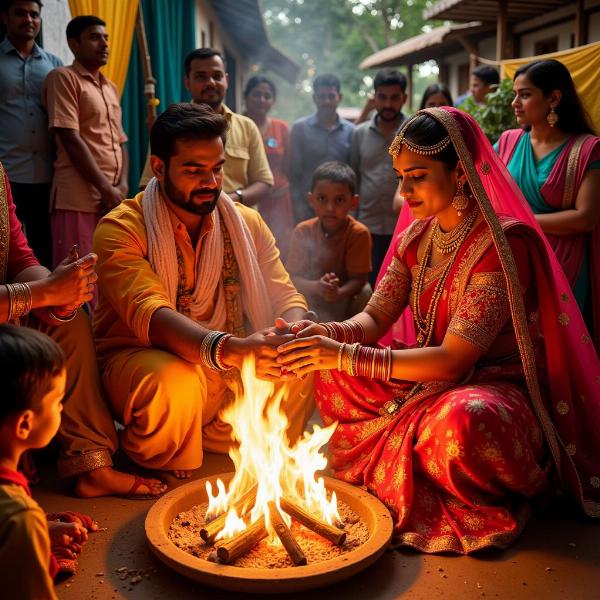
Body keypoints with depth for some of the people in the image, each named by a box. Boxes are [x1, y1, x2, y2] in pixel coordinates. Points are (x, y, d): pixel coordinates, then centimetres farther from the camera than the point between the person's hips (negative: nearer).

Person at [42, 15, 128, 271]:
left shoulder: (111, 88, 21)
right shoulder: (63, 78, -1)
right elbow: (71, 140, -10)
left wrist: (122, 185, 0)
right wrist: (106, 189, -13)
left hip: (114, 198, 7)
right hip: (79, 198, -7)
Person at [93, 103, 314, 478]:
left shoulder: (247, 223, 4)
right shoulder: (121, 229, -12)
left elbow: (287, 297, -1)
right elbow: (147, 312, -28)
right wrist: (227, 348, -46)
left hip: (228, 375, 5)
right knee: (174, 380, -37)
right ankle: (150, 463, -2)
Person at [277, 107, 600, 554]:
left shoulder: (504, 243, -21)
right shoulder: (418, 237, 4)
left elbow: (453, 360, -25)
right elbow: (375, 318, 3)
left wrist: (347, 356, -30)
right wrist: (328, 333, -21)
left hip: (498, 387, -7)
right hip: (429, 381, 8)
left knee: (461, 420, -41)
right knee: (329, 375, -5)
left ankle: (496, 502, -8)